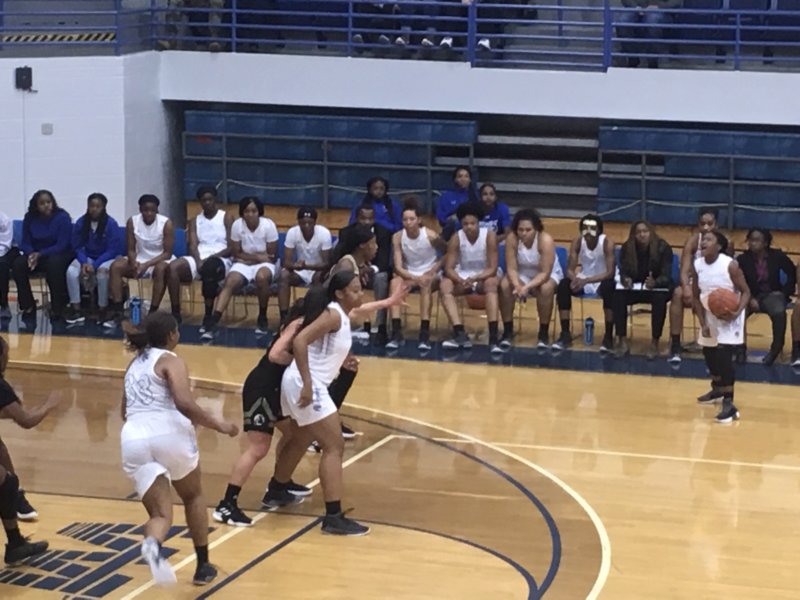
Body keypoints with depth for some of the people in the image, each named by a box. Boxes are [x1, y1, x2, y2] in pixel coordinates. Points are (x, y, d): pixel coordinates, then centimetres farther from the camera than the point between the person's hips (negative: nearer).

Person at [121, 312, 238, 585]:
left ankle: (152, 544, -35)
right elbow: (184, 404, -13)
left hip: (133, 438, 4)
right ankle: (202, 567, 26)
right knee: (193, 496, 23)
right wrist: (219, 425, -4)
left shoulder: (134, 364, 25)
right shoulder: (170, 360, 3)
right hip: (168, 431, -4)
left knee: (160, 514, 2)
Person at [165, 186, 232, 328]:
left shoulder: (226, 218, 7)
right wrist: (199, 261, -16)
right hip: (199, 259, 4)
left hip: (221, 259, -4)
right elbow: (193, 246, 5)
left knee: (210, 269, -41)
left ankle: (208, 316, -31)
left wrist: (212, 257, -17)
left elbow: (231, 248, -1)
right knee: (173, 267, -26)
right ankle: (176, 313, -23)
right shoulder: (195, 221, 18)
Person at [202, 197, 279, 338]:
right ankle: (213, 322, -38)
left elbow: (272, 256, -9)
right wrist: (258, 256, -14)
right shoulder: (237, 225, -8)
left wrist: (247, 257, -10)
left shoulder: (268, 225, -13)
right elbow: (236, 253, -3)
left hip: (264, 264, -2)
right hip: (243, 264, 2)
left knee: (262, 277, -37)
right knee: (229, 283, -28)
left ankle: (262, 318, -15)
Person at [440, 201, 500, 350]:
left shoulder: (489, 236, -17)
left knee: (491, 283, -37)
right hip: (463, 276, 2)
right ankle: (460, 335, -38)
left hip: (484, 276, -2)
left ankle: (493, 337, -43)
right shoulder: (456, 238, -12)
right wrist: (460, 280, -37)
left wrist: (474, 279, -37)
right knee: (444, 285, -28)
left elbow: (492, 268, -19)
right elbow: (449, 268, -15)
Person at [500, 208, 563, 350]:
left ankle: (544, 333, -18)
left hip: (548, 275, -3)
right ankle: (508, 330, -12)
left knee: (546, 288, -36)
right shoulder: (512, 239, -21)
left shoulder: (545, 240, -29)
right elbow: (511, 268, -20)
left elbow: (545, 273, -30)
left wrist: (527, 287, -44)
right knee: (504, 285, -27)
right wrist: (517, 286, -40)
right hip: (523, 275, 3)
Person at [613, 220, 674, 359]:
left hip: (658, 286, -3)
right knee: (618, 296, -28)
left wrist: (655, 283, -42)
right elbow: (623, 272, -7)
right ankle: (622, 341, -21)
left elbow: (666, 276, -20)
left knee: (660, 298, -37)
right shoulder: (627, 248, -9)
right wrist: (626, 279, -32)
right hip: (634, 287, 3)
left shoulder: (663, 247, -16)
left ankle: (655, 343, -26)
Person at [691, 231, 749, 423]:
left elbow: (745, 291, -16)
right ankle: (717, 389, 46)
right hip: (710, 314, 6)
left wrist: (737, 313, -33)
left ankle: (729, 404, -15)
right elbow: (696, 297, 0)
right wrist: (702, 323, -7)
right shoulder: (697, 266, -9)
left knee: (724, 354, -18)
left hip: (729, 315, -6)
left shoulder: (730, 265, -23)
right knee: (709, 352, 19)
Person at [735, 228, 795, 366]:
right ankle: (741, 347, -7)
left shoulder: (777, 256, -6)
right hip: (751, 296, 1)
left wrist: (785, 292, -1)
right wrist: (750, 299, -19)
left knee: (779, 312, -35)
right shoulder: (743, 259, -9)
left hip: (772, 294, -1)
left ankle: (776, 348, -14)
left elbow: (793, 274, 7)